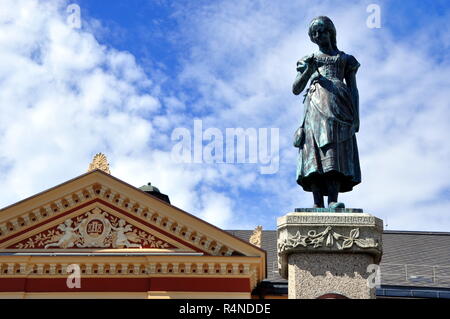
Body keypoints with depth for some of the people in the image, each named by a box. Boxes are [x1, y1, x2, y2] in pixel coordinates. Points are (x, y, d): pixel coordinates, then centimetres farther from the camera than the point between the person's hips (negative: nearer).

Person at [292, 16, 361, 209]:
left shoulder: (346, 59, 24)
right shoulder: (307, 60, 26)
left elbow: (353, 90, 15)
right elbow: (295, 89, 15)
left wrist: (356, 117, 1)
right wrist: (309, 70, -3)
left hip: (337, 104, -1)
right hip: (315, 103, 1)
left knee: (335, 149, -21)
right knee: (314, 149, -18)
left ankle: (333, 201, -35)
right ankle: (318, 203, -26)